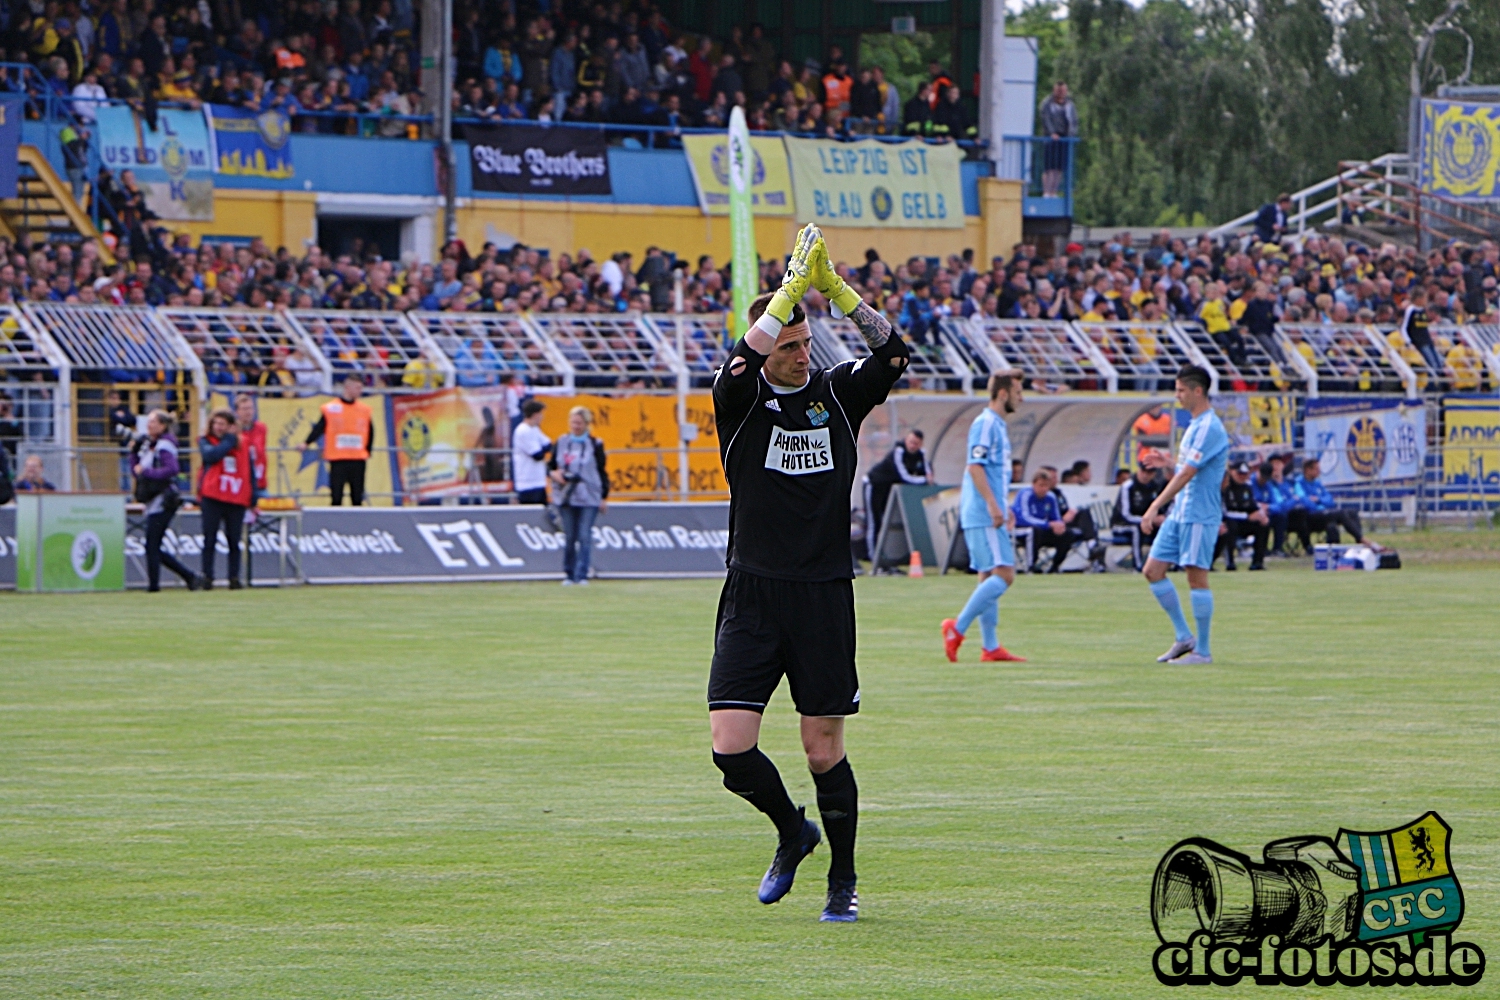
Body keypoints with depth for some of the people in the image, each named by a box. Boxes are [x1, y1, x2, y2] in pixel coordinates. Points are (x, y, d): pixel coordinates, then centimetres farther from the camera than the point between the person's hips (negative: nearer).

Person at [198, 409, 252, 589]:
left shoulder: (243, 444, 11)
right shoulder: (206, 441, 6)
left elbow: (250, 471, 12)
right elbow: (212, 455, -17)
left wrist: (253, 499, 7)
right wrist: (230, 440, -8)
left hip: (237, 499, 2)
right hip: (212, 498, -2)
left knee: (234, 541, 3)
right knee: (210, 539, -2)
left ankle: (234, 577, 5)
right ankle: (207, 576, -1)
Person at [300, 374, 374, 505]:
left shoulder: (365, 410, 7)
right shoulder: (331, 409, -2)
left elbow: (370, 433, 16)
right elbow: (318, 429, -3)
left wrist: (367, 452, 10)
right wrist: (307, 444, -14)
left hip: (358, 460, 3)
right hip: (337, 460, -3)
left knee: (357, 498, 5)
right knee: (337, 497, -1)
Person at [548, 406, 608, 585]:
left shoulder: (595, 444, 2)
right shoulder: (561, 442, 8)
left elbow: (602, 472, 5)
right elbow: (550, 464, 16)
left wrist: (604, 497, 3)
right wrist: (554, 473, -7)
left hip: (589, 498, -2)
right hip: (566, 497, 2)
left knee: (585, 537, -8)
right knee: (569, 537, 5)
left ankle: (582, 575, -7)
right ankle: (568, 574, 13)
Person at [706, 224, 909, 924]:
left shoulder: (837, 392, 5)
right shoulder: (740, 401, 0)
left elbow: (893, 355, -11)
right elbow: (743, 363, -23)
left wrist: (835, 288, -20)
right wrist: (794, 284, -27)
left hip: (824, 597, 0)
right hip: (753, 597, 0)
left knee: (825, 750, 1)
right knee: (732, 747, -8)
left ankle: (842, 881, 17)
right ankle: (792, 831, 20)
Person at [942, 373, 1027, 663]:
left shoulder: (997, 426, 18)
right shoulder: (985, 424, -12)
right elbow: (975, 467, -19)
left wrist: (1003, 508, 25)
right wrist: (993, 505, -24)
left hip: (989, 517, 10)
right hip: (983, 516, -10)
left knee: (989, 578, 8)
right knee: (1003, 575, -14)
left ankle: (991, 647, 9)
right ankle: (957, 628, -11)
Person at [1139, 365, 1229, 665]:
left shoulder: (1209, 428, -16)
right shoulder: (1195, 426, 16)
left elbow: (1186, 474, -21)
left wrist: (1155, 508, -23)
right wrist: (1163, 510, 22)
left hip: (1199, 516, -10)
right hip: (1179, 514, 10)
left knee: (1197, 578, -5)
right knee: (1153, 570, 6)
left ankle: (1202, 650, 1)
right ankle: (1184, 637, 13)